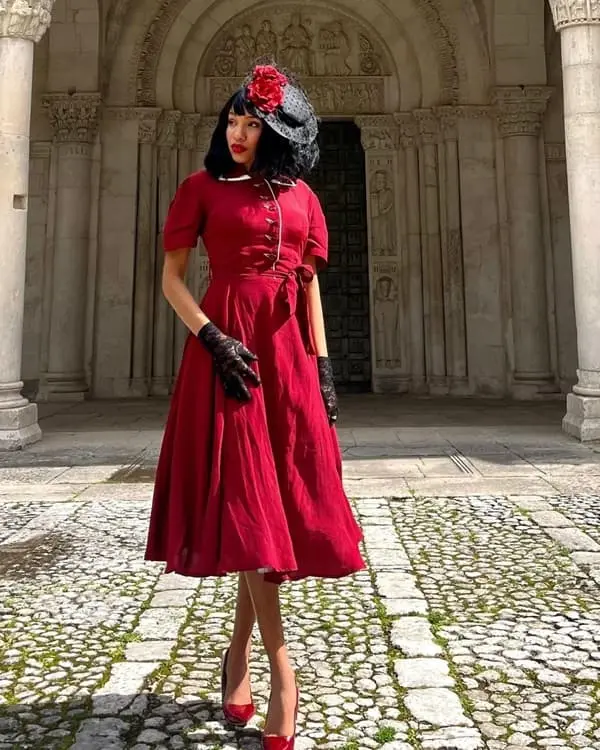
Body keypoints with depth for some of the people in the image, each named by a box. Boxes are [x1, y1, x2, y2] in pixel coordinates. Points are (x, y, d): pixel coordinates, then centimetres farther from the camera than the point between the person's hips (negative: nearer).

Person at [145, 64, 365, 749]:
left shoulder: (302, 198, 15)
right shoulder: (202, 187, 7)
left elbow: (309, 286, 14)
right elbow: (171, 278, 2)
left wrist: (322, 366, 5)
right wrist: (214, 339, -14)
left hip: (289, 351, 4)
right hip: (227, 346, -3)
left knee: (285, 498, 3)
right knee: (246, 500, -6)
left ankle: (239, 651, 21)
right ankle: (279, 664, 5)